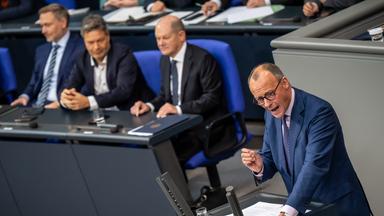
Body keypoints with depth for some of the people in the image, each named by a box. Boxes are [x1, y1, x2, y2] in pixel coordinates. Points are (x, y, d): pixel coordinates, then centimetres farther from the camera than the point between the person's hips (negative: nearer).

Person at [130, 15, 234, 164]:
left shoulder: (202, 59, -12)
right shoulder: (165, 59, 11)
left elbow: (212, 98, -14)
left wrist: (179, 109, -25)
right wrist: (150, 106, -3)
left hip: (205, 125, -7)